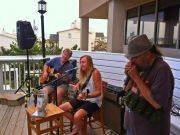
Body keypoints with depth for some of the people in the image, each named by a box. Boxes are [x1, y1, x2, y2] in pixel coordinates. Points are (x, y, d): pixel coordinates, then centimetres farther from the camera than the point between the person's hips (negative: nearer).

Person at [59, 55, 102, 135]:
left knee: (77, 116, -31)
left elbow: (99, 92, -20)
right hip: (83, 99, 8)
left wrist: (86, 96, -34)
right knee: (61, 108, -1)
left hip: (93, 101, -8)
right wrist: (77, 85, 4)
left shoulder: (95, 72, -17)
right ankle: (78, 126, 14)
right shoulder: (83, 73, 7)